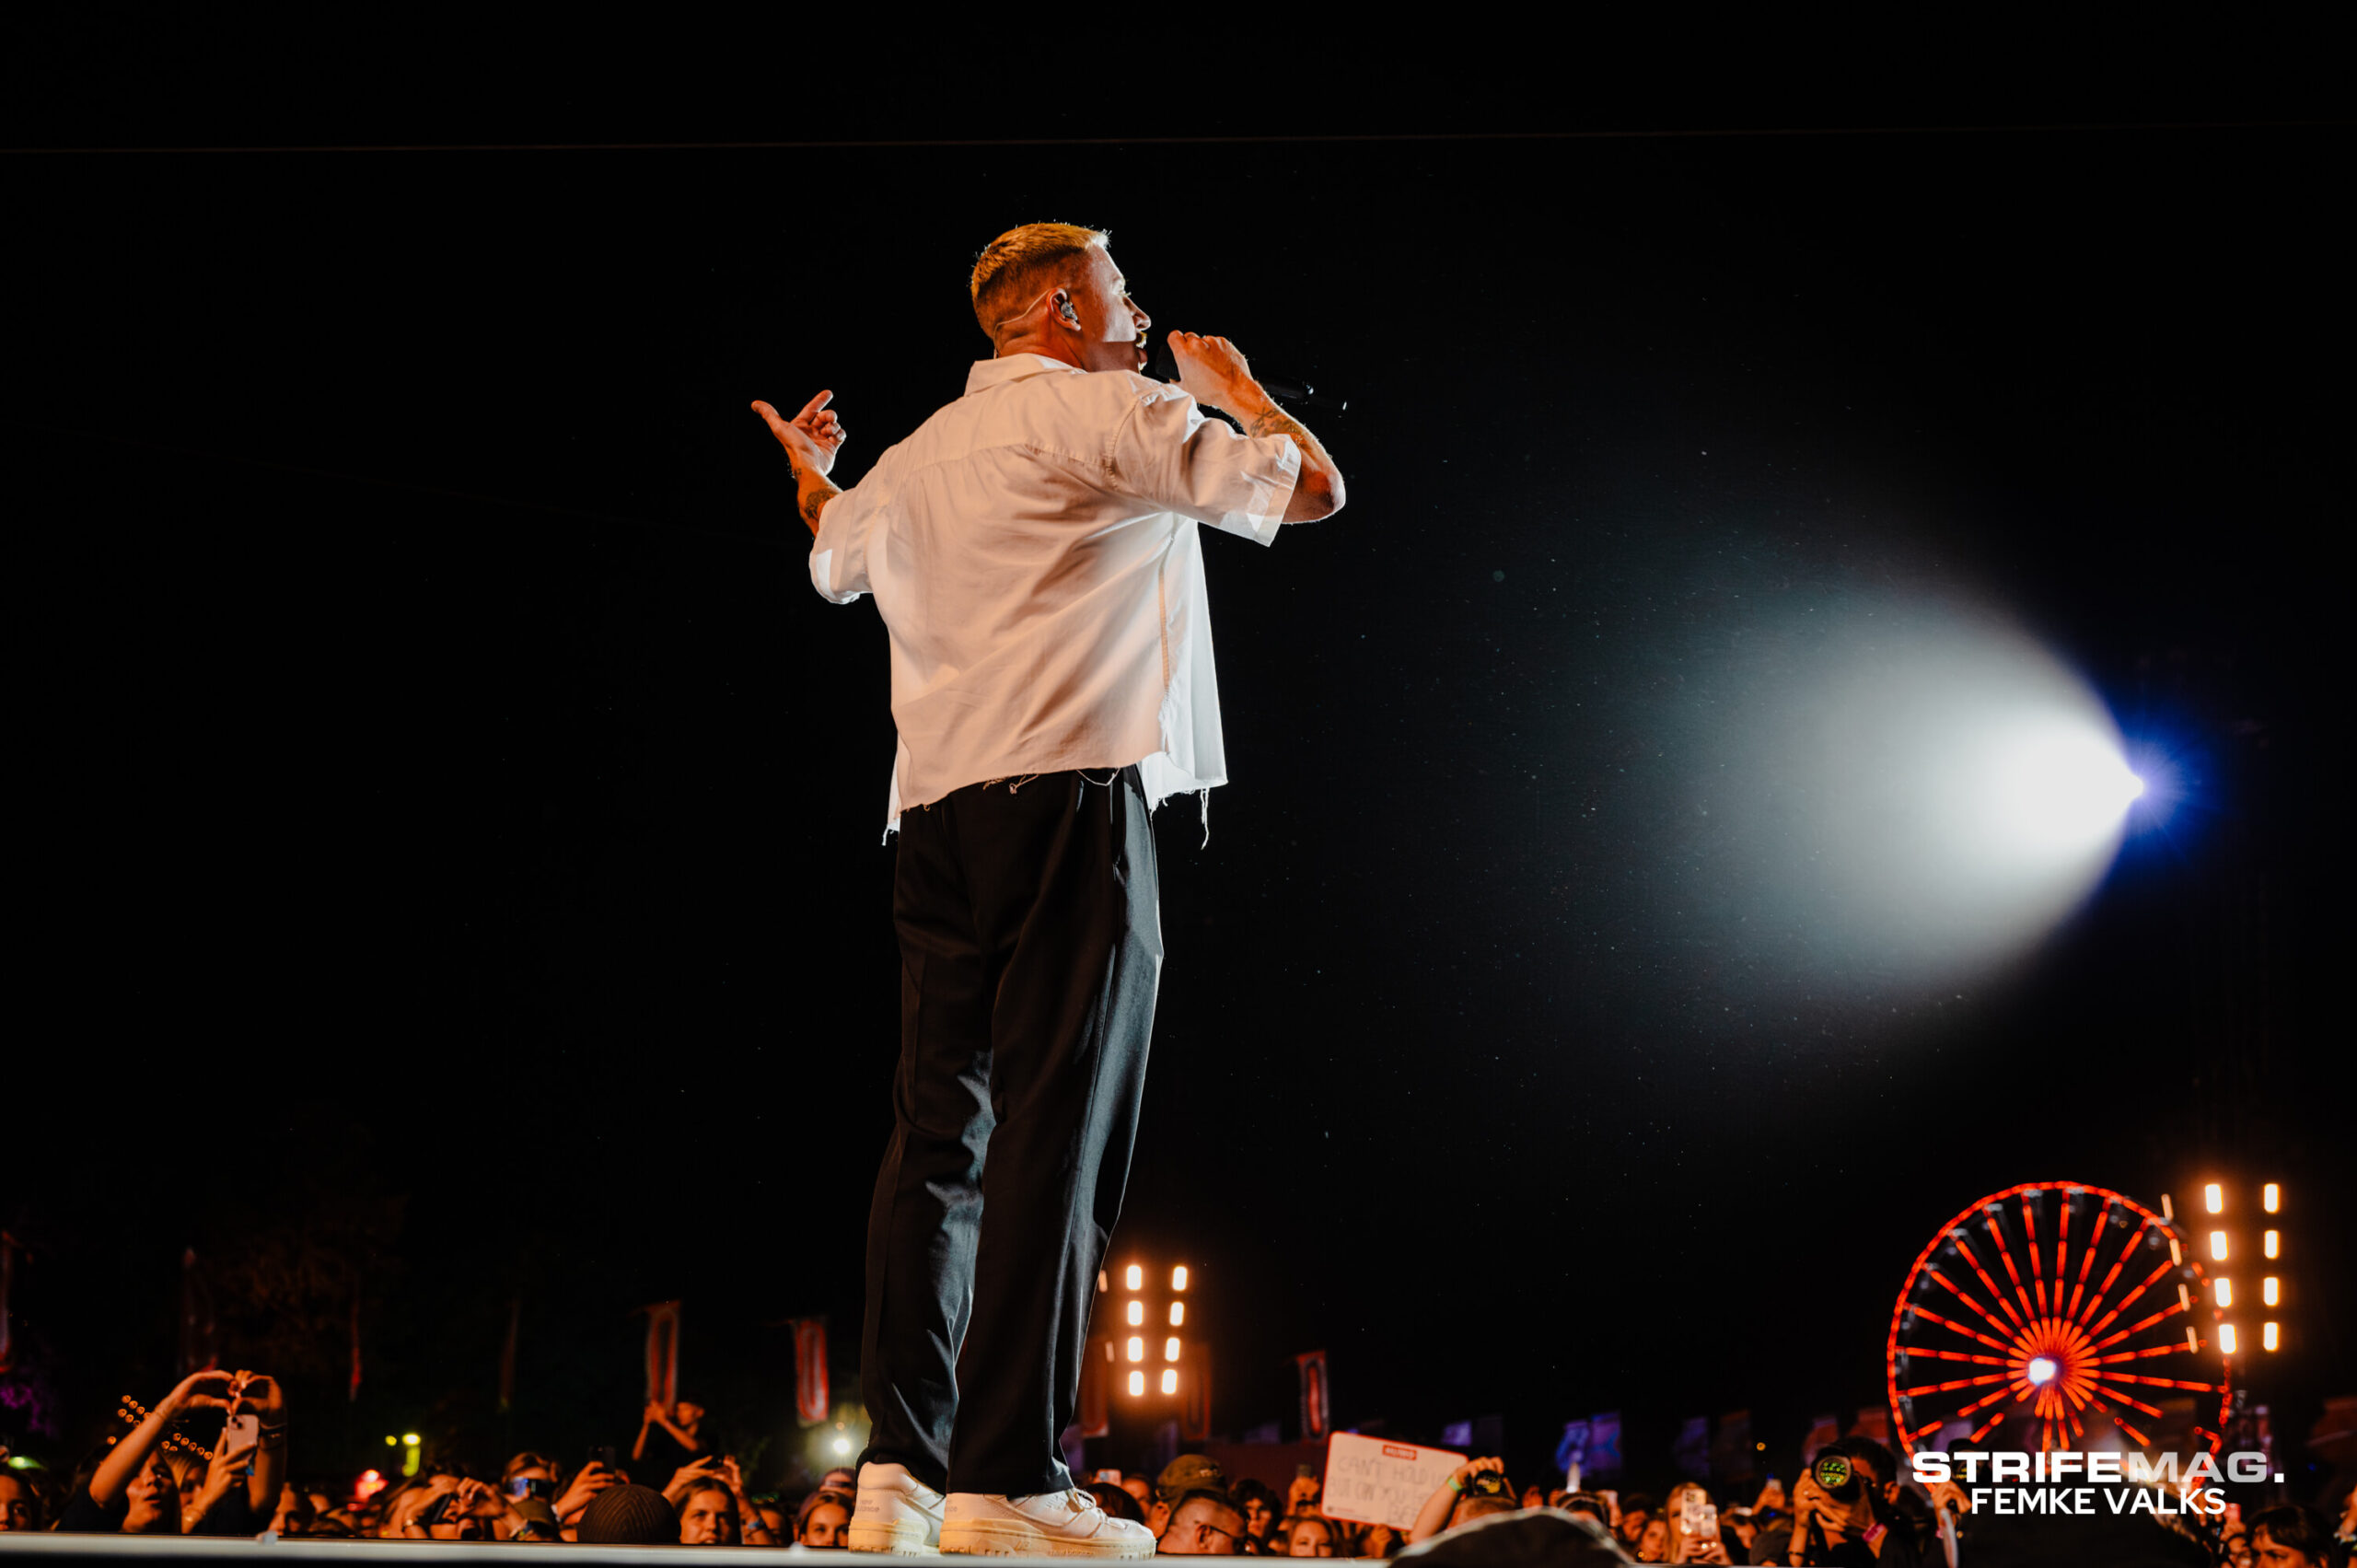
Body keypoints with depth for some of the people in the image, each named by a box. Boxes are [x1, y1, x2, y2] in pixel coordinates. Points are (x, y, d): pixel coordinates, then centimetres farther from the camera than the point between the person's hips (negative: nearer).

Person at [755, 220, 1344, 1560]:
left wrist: (807, 470, 64)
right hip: (1071, 791, -7)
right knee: (1056, 1129, -11)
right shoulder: (1107, 416, 2)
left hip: (938, 809, 7)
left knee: (941, 1132, 5)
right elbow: (1312, 488, 1)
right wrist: (1234, 387, 20)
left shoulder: (918, 456, 22)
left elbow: (835, 564, 42)